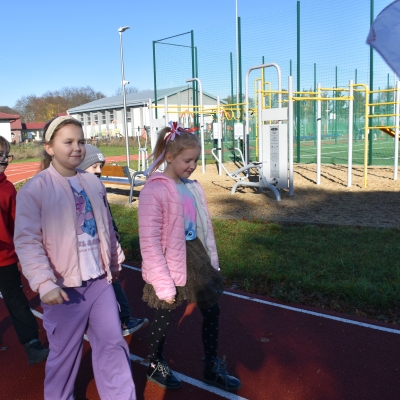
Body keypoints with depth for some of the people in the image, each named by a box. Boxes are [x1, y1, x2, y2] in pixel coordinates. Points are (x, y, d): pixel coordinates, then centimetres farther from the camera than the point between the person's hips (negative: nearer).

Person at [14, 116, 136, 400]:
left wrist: (115, 261, 21)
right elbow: (27, 241, -16)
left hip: (100, 281, 5)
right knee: (65, 352, 13)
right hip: (64, 287, -4)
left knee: (113, 344, 11)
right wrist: (45, 283, -23)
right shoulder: (34, 190, -11)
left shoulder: (93, 183, 6)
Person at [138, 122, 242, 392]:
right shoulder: (154, 191, -20)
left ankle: (213, 369, 36)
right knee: (165, 317, 13)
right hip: (170, 263, -7)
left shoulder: (192, 187, 2)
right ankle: (156, 365, 42)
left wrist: (211, 262, 13)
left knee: (212, 311, 15)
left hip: (195, 257, 7)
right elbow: (150, 242, -21)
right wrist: (163, 284, -19)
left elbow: (203, 227, 10)